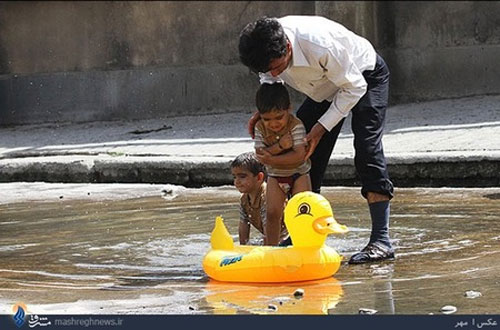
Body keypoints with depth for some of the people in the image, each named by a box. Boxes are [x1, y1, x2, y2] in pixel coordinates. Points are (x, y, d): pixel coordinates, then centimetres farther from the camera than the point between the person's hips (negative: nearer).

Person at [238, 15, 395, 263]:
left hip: (365, 77, -7)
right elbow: (270, 76, 2)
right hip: (326, 88, 7)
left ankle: (381, 240, -25)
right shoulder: (267, 47, -23)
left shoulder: (320, 45, -43)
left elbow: (354, 87, -28)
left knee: (367, 149, -22)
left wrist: (322, 127, -29)